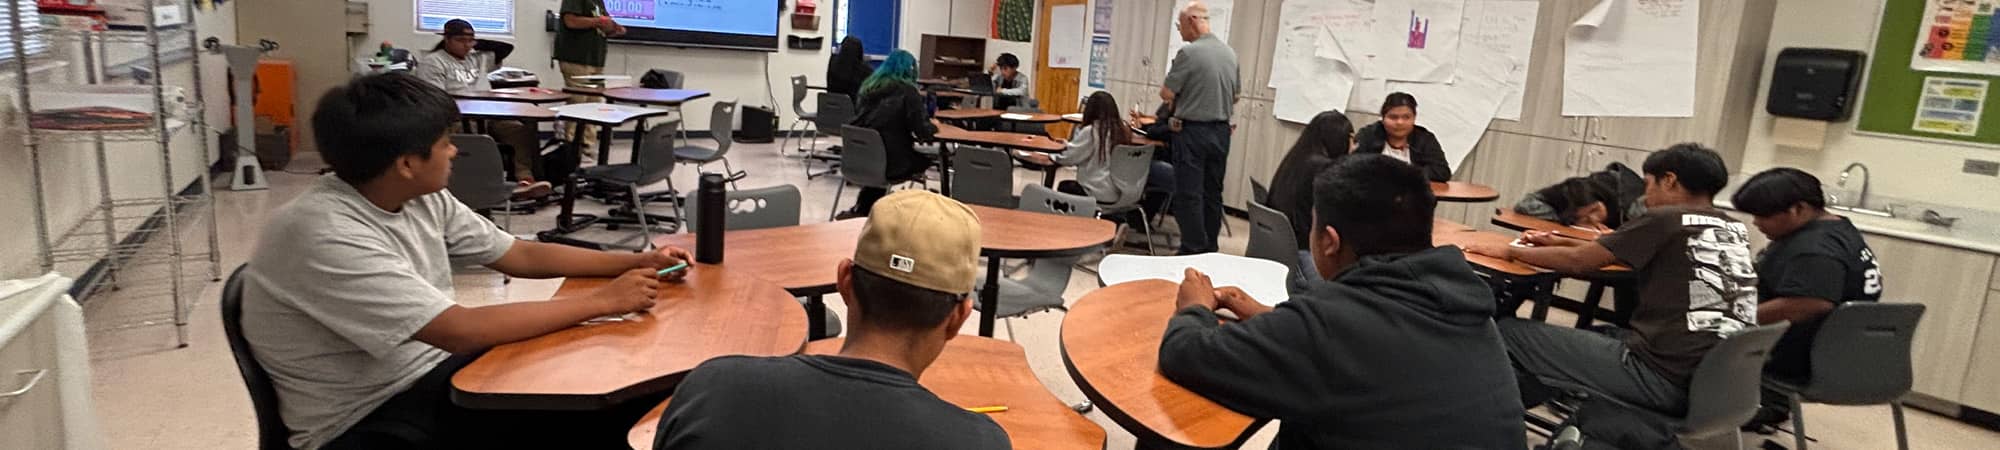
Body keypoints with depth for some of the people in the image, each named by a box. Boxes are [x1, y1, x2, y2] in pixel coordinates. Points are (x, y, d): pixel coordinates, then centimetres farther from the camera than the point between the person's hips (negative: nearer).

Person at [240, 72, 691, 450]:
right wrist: (605, 301, -24)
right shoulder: (322, 234, -27)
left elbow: (520, 255, 9)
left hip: (433, 375, 8)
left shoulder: (423, 200, -2)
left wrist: (636, 261, 1)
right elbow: (463, 330, -30)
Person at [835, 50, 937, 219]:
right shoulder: (907, 90, -10)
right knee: (926, 159, 22)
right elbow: (922, 131, -11)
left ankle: (861, 211, 34)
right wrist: (934, 126, 10)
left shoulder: (870, 86, 8)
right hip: (890, 161, -6)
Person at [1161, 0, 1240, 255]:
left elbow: (1167, 94, -12)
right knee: (1213, 193, 13)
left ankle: (1193, 251, -1)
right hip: (1221, 131, 7)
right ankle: (1210, 251, 21)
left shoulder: (1188, 53, -15)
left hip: (1192, 131, -7)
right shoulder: (1230, 53, 8)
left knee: (1188, 194, -1)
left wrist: (1182, 92, 9)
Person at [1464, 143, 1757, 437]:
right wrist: (1560, 242, 28)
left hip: (1665, 376, -8)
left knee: (1507, 331, -1)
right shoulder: (1735, 231, 15)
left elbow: (1578, 262, -2)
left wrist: (1509, 251, 13)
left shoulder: (1664, 219, -7)